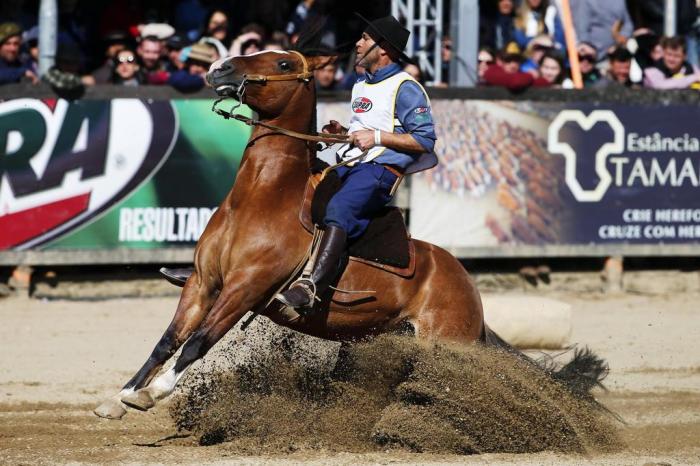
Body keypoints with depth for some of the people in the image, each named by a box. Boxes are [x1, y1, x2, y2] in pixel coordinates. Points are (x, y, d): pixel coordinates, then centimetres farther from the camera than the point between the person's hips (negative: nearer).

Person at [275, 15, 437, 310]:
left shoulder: (405, 89, -5)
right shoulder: (361, 86, 23)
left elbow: (425, 140, -10)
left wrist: (377, 137, -16)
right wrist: (342, 132, 12)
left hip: (380, 170, -10)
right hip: (347, 166, 10)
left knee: (337, 209, -35)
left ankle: (310, 287, -48)